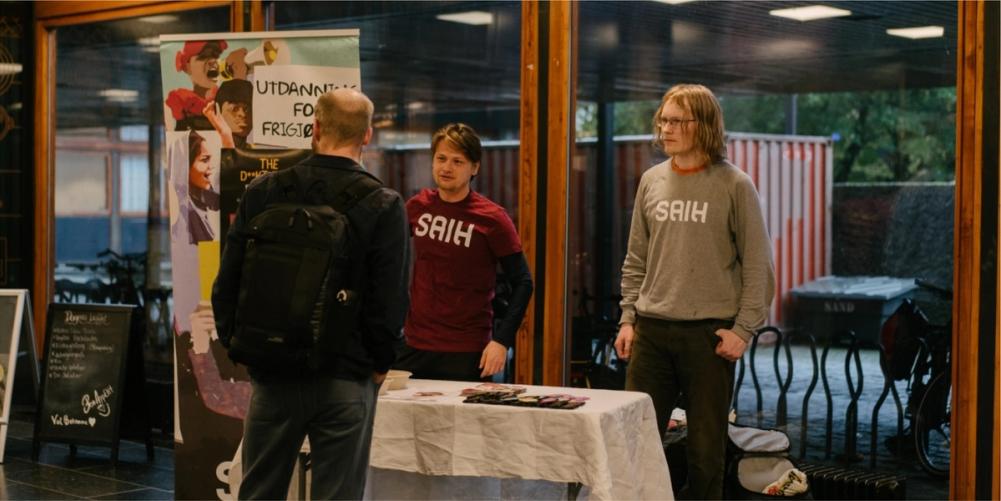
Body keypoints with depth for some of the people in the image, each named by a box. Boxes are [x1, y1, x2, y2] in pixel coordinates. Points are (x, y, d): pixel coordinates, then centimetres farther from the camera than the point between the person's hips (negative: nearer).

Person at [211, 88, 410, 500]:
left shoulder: (262, 192, -1)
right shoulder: (384, 206, -9)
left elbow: (228, 281, 3)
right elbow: (391, 300, -10)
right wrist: (379, 364, 4)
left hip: (272, 374, 3)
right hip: (346, 381, -2)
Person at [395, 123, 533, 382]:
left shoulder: (492, 218, -9)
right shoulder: (418, 206, 3)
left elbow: (522, 283, -7)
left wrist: (502, 340, -17)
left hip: (466, 353, -4)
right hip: (414, 345, 4)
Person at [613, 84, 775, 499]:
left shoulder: (734, 185, -5)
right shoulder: (651, 181, 8)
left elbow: (758, 266, -5)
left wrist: (743, 329, -10)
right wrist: (628, 318, 7)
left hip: (709, 333, -4)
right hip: (651, 330, 4)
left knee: (706, 446, 5)